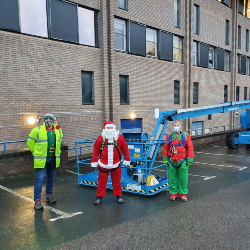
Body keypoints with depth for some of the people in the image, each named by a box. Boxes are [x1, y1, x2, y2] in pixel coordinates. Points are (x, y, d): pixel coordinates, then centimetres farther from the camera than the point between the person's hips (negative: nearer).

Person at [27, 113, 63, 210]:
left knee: (51, 178, 16)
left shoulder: (58, 130, 6)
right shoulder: (38, 130, -8)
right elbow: (30, 141, 0)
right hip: (41, 159, -5)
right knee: (40, 179, -7)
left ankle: (49, 195, 33)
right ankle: (37, 200, 0)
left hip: (53, 159, 5)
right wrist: (35, 152, 1)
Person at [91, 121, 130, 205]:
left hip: (116, 165, 0)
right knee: (101, 182, 7)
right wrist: (94, 163, 0)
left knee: (116, 181, 12)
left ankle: (118, 196, 27)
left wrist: (127, 161, 2)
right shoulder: (101, 138, -5)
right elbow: (95, 151, -1)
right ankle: (99, 197, 20)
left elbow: (125, 149, 0)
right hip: (103, 165, 0)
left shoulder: (119, 138, -5)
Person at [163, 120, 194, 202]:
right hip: (172, 161, 2)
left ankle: (183, 194, 16)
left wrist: (190, 159, -7)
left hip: (182, 162, -2)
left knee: (183, 179, 4)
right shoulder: (169, 136, 8)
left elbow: (190, 148, -2)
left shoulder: (186, 136, 1)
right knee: (172, 178, 7)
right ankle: (173, 193, 18)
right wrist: (165, 159, 6)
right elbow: (166, 148, 10)